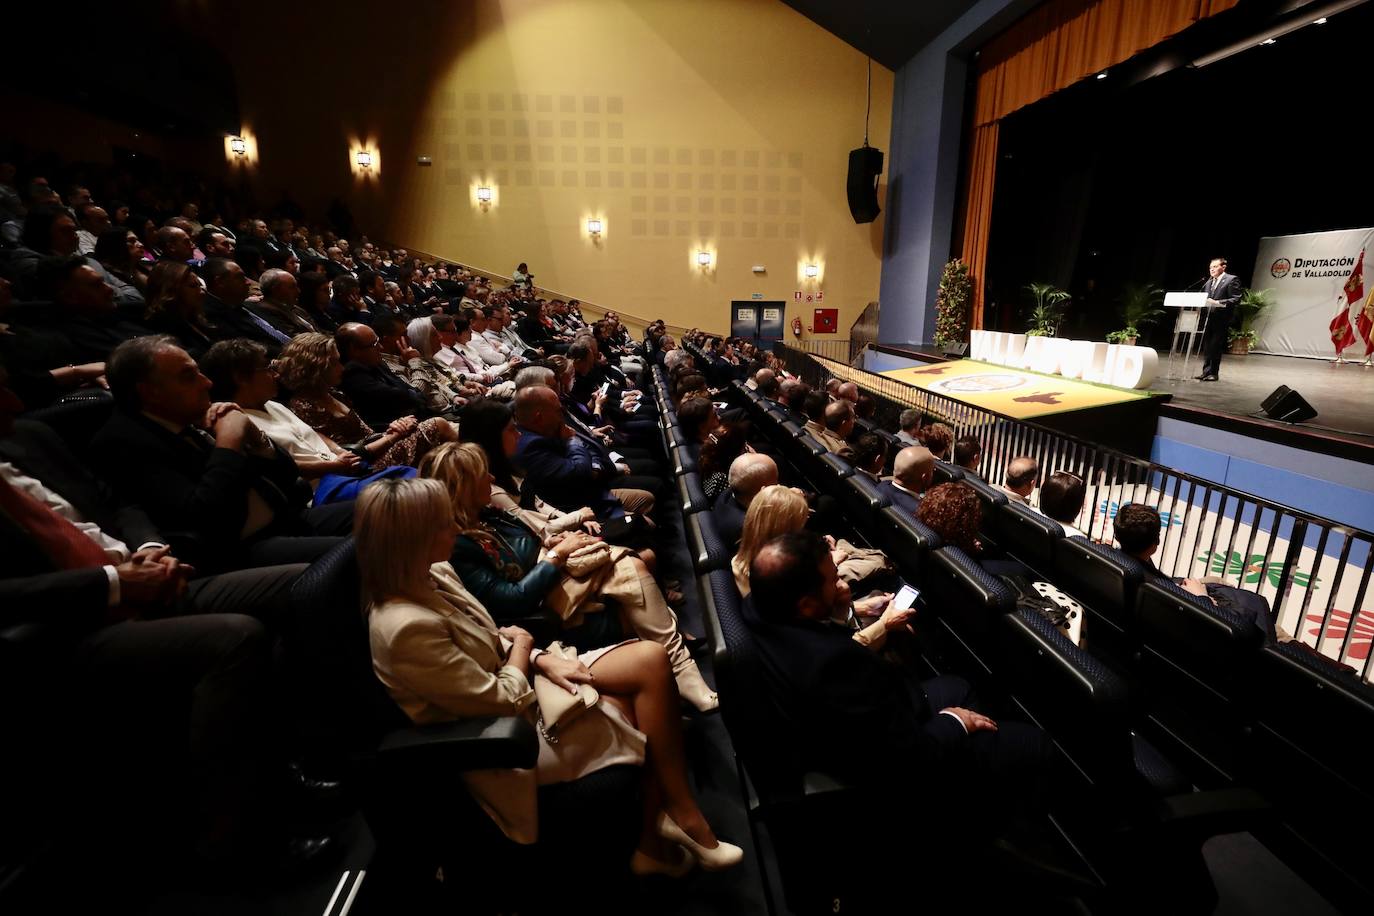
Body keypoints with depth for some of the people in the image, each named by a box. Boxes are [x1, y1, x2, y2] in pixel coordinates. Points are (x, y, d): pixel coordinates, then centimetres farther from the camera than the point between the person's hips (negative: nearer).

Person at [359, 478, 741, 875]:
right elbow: (504, 702, -23)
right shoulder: (409, 627, -29)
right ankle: (683, 815, 14)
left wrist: (542, 659, -7)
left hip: (510, 682, 8)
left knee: (651, 659, -9)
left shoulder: (433, 575, -2)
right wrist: (521, 648, -5)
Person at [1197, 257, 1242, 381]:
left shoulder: (1232, 279, -3)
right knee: (1206, 347, 7)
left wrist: (1218, 303, -22)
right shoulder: (1209, 281, 17)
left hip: (1221, 319, -6)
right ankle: (1206, 371, 12)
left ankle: (1213, 373, 2)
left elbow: (1235, 299, -11)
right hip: (1208, 317, 6)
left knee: (1216, 347, -4)